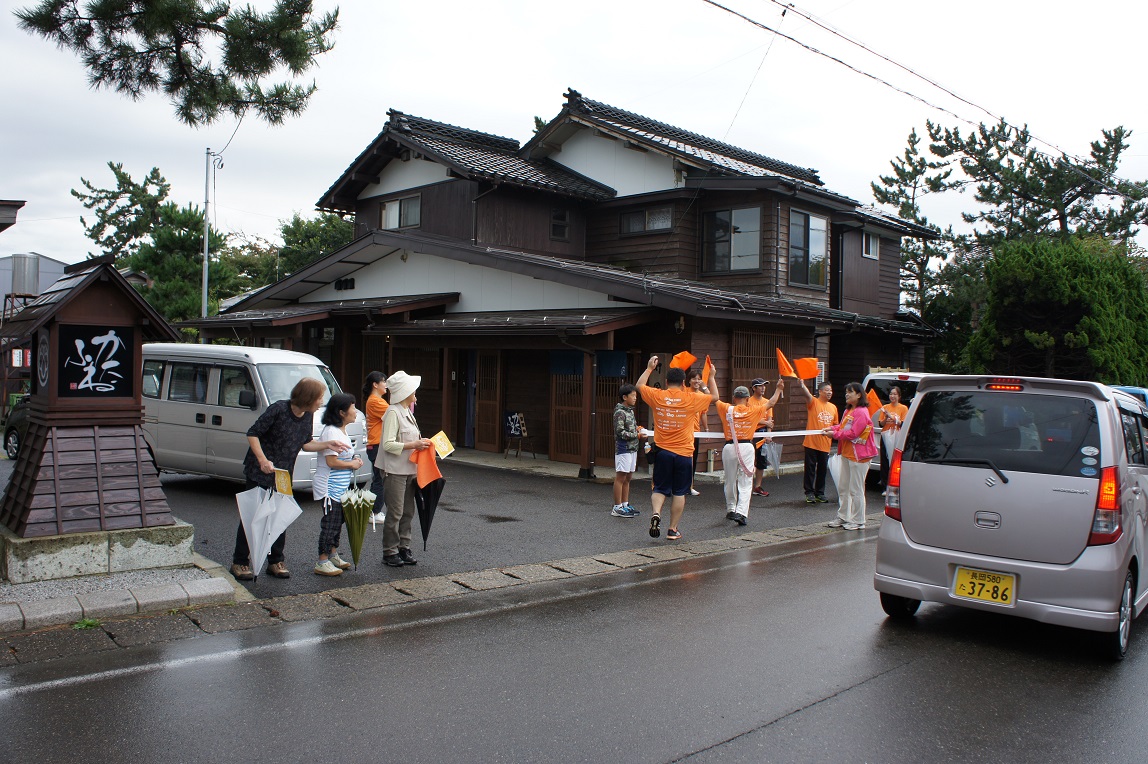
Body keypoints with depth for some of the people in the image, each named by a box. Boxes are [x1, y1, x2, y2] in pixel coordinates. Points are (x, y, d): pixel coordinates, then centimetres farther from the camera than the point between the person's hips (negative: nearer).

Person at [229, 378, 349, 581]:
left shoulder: (308, 416, 0)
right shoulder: (278, 409, -20)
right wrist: (263, 461, -25)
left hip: (283, 476, 6)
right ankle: (239, 563, 10)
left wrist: (328, 444, -3)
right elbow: (252, 434, -16)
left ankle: (275, 562, 18)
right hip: (259, 473, -6)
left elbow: (306, 443, 11)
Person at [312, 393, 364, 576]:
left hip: (341, 487, 10)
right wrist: (352, 464, -12)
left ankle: (333, 555, 30)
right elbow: (331, 461, -25)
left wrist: (354, 459, 8)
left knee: (337, 521, 18)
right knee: (330, 523, -5)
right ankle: (322, 563, 2)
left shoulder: (342, 431, 13)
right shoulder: (331, 432, -20)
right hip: (330, 487, -10)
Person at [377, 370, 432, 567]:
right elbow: (388, 444, -21)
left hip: (409, 469, 9)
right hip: (395, 470, -9)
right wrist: (413, 445, -22)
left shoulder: (407, 412, 14)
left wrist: (420, 442, 7)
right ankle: (390, 552, 7)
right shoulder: (393, 413, -15)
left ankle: (403, 547, 21)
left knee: (408, 511, 12)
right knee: (395, 512, -2)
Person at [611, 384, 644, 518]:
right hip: (623, 449, -9)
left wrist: (637, 429, 6)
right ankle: (617, 508, 0)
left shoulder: (630, 411, 15)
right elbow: (620, 432, -18)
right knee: (620, 478, -4)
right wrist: (636, 435, -15)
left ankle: (625, 505, 20)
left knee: (628, 478, 13)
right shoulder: (620, 412, -13)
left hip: (632, 449, 9)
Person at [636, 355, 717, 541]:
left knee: (660, 489, 12)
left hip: (662, 451, 1)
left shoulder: (657, 396, -3)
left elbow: (639, 386, 16)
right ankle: (673, 529, 11)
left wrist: (649, 368, 25)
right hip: (683, 453, -1)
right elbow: (714, 397, 10)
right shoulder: (692, 399, -6)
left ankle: (656, 514, -14)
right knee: (679, 492, 9)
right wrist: (711, 377, 20)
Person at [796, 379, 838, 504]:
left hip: (825, 444, 5)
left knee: (822, 469, 11)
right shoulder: (813, 402, -6)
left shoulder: (833, 407, 12)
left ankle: (820, 493, 21)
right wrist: (802, 385, -48)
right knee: (810, 469, 2)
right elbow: (807, 394, -28)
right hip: (811, 442, -5)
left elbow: (835, 425, 23)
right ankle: (809, 493, 10)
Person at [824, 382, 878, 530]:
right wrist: (831, 428, 0)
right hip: (847, 453, 10)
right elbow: (842, 426, 18)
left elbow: (852, 433, -22)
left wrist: (835, 434, -17)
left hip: (858, 455, -10)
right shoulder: (848, 411, 14)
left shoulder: (861, 413, -17)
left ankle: (858, 521, 7)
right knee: (843, 487, 15)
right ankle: (842, 517, 25)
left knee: (856, 490, -3)